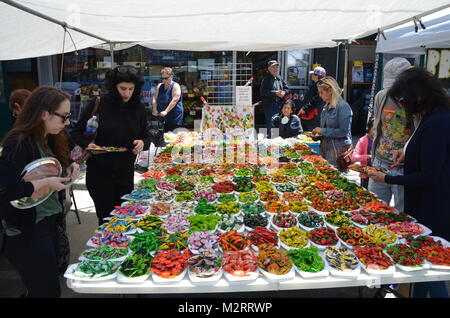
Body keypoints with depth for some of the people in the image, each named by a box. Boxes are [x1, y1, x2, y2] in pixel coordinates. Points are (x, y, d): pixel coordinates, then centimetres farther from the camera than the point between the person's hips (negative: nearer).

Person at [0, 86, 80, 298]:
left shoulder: (49, 139, 6)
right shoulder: (18, 144, -21)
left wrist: (67, 171, 0)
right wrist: (44, 183, -24)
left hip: (48, 222, 9)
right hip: (26, 230, -8)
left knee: (47, 287, 20)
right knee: (48, 290, 1)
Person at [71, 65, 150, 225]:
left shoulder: (138, 108, 1)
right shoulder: (98, 105, -9)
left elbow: (146, 137, 8)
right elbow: (76, 133, -1)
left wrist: (142, 143, -15)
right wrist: (88, 145, -20)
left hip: (126, 174, 3)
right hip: (100, 174, -3)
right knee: (107, 219, 3)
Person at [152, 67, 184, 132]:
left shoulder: (175, 86, -6)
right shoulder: (159, 86, 13)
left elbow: (174, 100, -16)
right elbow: (155, 98, 9)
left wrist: (166, 111, -21)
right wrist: (154, 109, -8)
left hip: (174, 117, -5)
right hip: (162, 117, 5)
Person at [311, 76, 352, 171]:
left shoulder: (343, 106, -14)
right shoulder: (327, 107, 11)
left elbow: (343, 131, -20)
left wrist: (322, 131, -16)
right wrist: (317, 133, 6)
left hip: (339, 149, -8)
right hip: (325, 147, 8)